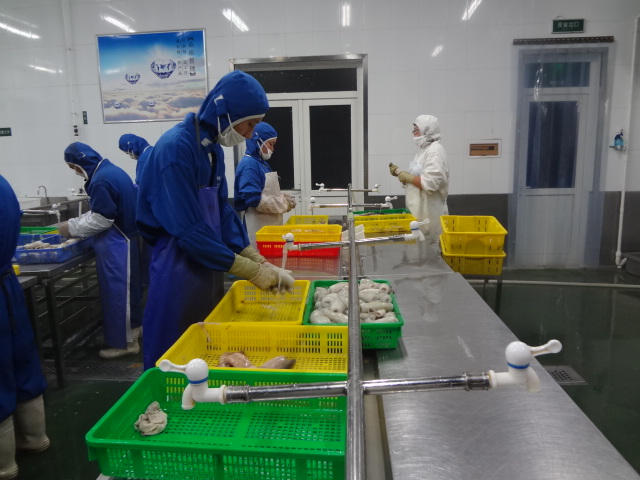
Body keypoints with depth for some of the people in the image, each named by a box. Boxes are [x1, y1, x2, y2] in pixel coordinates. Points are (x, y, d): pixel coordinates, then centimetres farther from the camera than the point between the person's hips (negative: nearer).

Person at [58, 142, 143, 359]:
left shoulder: (101, 180, -20)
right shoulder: (113, 171, 11)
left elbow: (101, 219, -19)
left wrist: (72, 228, -7)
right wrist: (75, 224, 10)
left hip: (115, 245, -10)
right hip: (124, 240, 10)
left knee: (116, 291, -1)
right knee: (126, 287, 20)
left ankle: (124, 341, 10)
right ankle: (134, 327, 34)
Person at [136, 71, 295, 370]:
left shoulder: (213, 148, 5)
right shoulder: (175, 148, -21)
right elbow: (189, 230, -23)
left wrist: (262, 264, -2)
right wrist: (251, 270, -18)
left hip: (207, 268, 8)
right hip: (177, 272, -8)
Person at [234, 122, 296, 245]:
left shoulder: (263, 163, 13)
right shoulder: (249, 165, -15)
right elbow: (254, 199, -22)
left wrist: (283, 198, 1)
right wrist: (283, 204, -14)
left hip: (270, 223, 9)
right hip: (258, 226, -9)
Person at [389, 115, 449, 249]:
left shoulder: (435, 150, -14)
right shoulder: (424, 149, 14)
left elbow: (429, 182, -25)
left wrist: (405, 175, -14)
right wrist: (400, 173, 6)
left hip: (429, 213, -9)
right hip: (419, 210, 9)